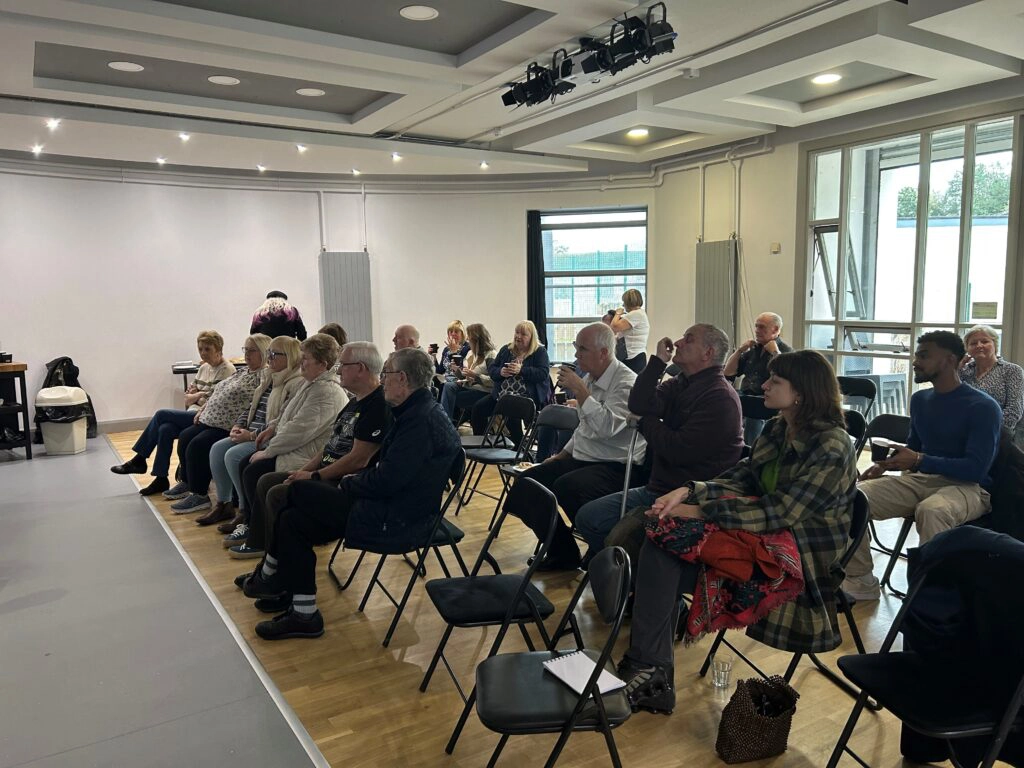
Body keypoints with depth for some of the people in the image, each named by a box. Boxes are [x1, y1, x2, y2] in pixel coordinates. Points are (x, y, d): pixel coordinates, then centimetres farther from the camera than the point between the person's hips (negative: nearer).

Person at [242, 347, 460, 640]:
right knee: (293, 519, 7)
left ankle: (270, 575, 14)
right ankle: (302, 614, 14)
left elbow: (386, 480, -24)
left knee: (296, 491, -6)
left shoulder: (422, 418, -21)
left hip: (395, 520, -10)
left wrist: (349, 484, -6)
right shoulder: (419, 410, 11)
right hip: (395, 507, 10)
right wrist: (356, 481, 4)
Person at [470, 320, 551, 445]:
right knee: (478, 407, -12)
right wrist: (501, 372, -8)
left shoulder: (540, 352, 2)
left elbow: (543, 374, -11)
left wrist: (521, 370, -20)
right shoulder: (506, 349, 17)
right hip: (502, 393, 6)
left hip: (528, 395, -6)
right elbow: (491, 369, 15)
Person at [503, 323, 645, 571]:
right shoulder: (589, 378, 11)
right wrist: (562, 455, 18)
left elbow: (607, 427, -30)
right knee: (527, 482, -4)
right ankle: (561, 552, 9)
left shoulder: (626, 383, -15)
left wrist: (579, 390, -25)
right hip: (581, 458, 9)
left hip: (615, 466, -9)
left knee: (566, 487, -33)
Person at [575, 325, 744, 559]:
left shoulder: (720, 397, -15)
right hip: (657, 489, 9)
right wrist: (658, 361, -6)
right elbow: (639, 406, -3)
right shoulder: (680, 384, 13)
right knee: (588, 517, 0)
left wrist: (646, 423, -4)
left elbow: (680, 450, -22)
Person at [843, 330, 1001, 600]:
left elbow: (976, 468, -18)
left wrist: (919, 460, -25)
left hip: (968, 486, -6)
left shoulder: (982, 407, -10)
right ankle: (860, 579, -6)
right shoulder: (920, 399, 11)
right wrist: (887, 463, 1)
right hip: (921, 479, 7)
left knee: (930, 511, -42)